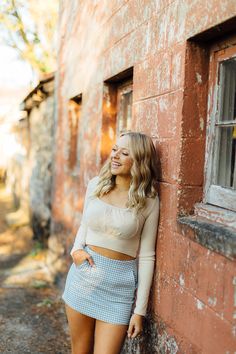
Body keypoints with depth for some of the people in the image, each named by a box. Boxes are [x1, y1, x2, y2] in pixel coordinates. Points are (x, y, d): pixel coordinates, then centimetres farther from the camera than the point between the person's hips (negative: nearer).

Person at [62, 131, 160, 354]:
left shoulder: (148, 201, -8)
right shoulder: (95, 185, 1)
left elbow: (146, 256, -5)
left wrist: (140, 310, -5)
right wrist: (77, 249, -5)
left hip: (119, 284, -3)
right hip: (84, 272, 3)